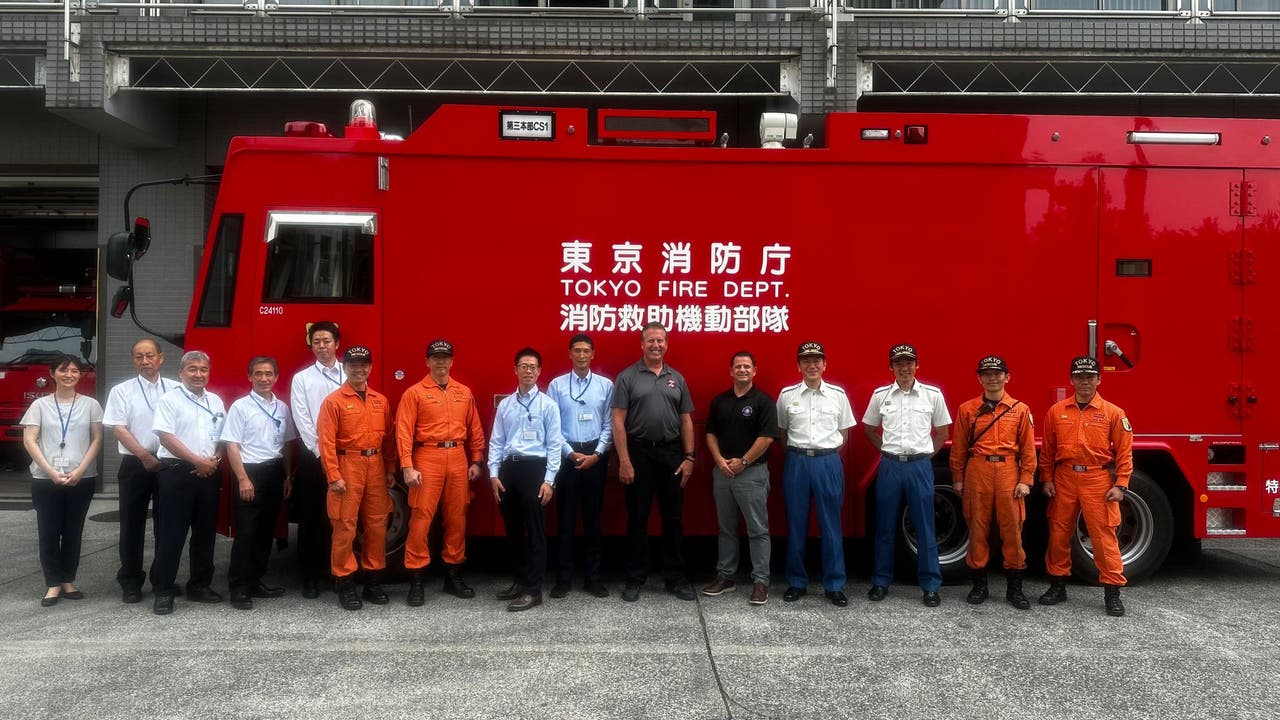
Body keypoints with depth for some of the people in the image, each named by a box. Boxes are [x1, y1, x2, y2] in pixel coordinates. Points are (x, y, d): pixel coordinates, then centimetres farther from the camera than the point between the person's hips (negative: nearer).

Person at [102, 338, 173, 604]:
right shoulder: (122, 391, 3)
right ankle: (130, 582, 13)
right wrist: (145, 456, -15)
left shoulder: (175, 390, 6)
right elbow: (119, 429, -5)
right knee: (132, 525, 4)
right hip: (135, 465, -1)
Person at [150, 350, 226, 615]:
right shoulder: (169, 400, -3)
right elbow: (167, 437, -11)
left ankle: (200, 585, 21)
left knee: (205, 533, 10)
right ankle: (163, 591, 3)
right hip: (176, 472, -5)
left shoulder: (216, 402, 14)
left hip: (209, 474, 6)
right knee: (172, 534, -4)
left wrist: (215, 459, -2)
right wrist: (199, 461, -14)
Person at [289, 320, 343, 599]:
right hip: (312, 457, 0)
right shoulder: (301, 379, 7)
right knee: (310, 519, 2)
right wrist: (321, 452, -9)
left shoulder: (351, 375, 8)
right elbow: (302, 421, -1)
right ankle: (309, 577, 8)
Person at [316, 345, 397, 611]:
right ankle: (344, 583, 9)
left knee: (377, 524, 8)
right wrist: (333, 476, -14)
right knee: (345, 526, -1)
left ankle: (373, 580, 19)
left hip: (376, 467, 5)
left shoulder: (381, 401, 11)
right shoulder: (333, 401, -4)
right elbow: (326, 441, -9)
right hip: (348, 466, -5)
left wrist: (390, 469, 8)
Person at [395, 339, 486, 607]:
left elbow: (475, 429, 14)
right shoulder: (414, 393, -1)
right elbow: (404, 432, -7)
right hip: (427, 458, -4)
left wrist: (476, 461, 9)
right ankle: (417, 579, 3)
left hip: (458, 459, 4)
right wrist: (407, 467, -14)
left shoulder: (464, 392, 12)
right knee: (421, 518, -5)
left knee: (457, 517, 9)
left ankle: (454, 575, 21)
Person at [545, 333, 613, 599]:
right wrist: (571, 454, -10)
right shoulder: (557, 385, 2)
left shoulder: (606, 385, 4)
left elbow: (609, 425, 2)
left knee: (593, 517, 7)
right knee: (566, 517, 4)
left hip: (596, 455, 1)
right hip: (566, 455, -1)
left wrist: (596, 454, -9)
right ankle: (563, 577, 12)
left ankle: (593, 576, 16)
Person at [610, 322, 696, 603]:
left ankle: (676, 578, 18)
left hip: (671, 453, 3)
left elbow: (686, 421, 10)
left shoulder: (677, 378, 10)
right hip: (639, 452, -3)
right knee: (637, 519, 5)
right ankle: (635, 579, 15)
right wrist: (624, 460, -13)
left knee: (673, 518, 8)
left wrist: (689, 457, 2)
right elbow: (618, 421, -6)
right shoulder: (627, 377, -1)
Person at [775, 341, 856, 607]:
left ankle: (834, 585, 11)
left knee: (831, 525, 2)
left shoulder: (837, 394, 4)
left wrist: (827, 453, 5)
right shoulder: (787, 395, 4)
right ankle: (796, 583, 16)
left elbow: (843, 434, 11)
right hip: (796, 462, 0)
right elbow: (780, 431, 12)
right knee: (796, 525, 5)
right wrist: (796, 452, 5)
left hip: (828, 462, 0)